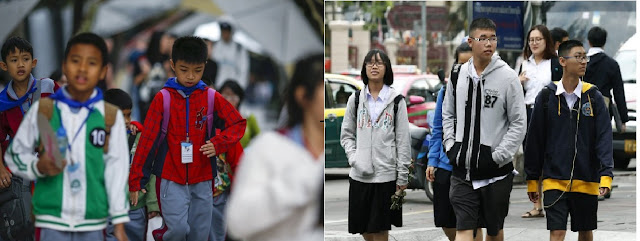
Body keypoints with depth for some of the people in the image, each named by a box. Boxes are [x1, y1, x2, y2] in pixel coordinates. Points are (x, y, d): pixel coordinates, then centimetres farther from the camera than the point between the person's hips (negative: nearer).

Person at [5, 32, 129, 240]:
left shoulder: (111, 116, 2)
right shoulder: (42, 110, 1)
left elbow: (117, 170, 4)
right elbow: (14, 154, 9)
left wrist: (119, 223, 2)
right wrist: (39, 166, -12)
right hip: (51, 223, -1)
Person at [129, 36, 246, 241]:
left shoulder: (212, 98, 2)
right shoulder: (162, 99, -3)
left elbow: (238, 123, 7)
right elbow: (147, 139, -2)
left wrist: (218, 144, -12)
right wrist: (135, 179, -4)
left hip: (202, 179, 2)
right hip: (172, 179, -2)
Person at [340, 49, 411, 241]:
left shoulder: (396, 99, 0)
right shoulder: (355, 99, 7)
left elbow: (403, 140, -1)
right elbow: (346, 134, 12)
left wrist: (403, 176, -4)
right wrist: (353, 158, -6)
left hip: (386, 173, -3)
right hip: (360, 174, 3)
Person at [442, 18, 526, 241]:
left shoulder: (508, 77, -7)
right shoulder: (458, 75, 5)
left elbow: (519, 123, -6)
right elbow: (448, 114, 17)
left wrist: (499, 156, -13)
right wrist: (451, 145, 5)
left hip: (496, 171, -2)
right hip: (462, 169, 2)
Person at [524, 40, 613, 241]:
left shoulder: (593, 97, 2)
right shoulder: (547, 97, 1)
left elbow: (604, 137, -3)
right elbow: (534, 140, 6)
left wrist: (606, 174, -14)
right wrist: (532, 179, 6)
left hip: (586, 181, 1)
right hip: (554, 180, -1)